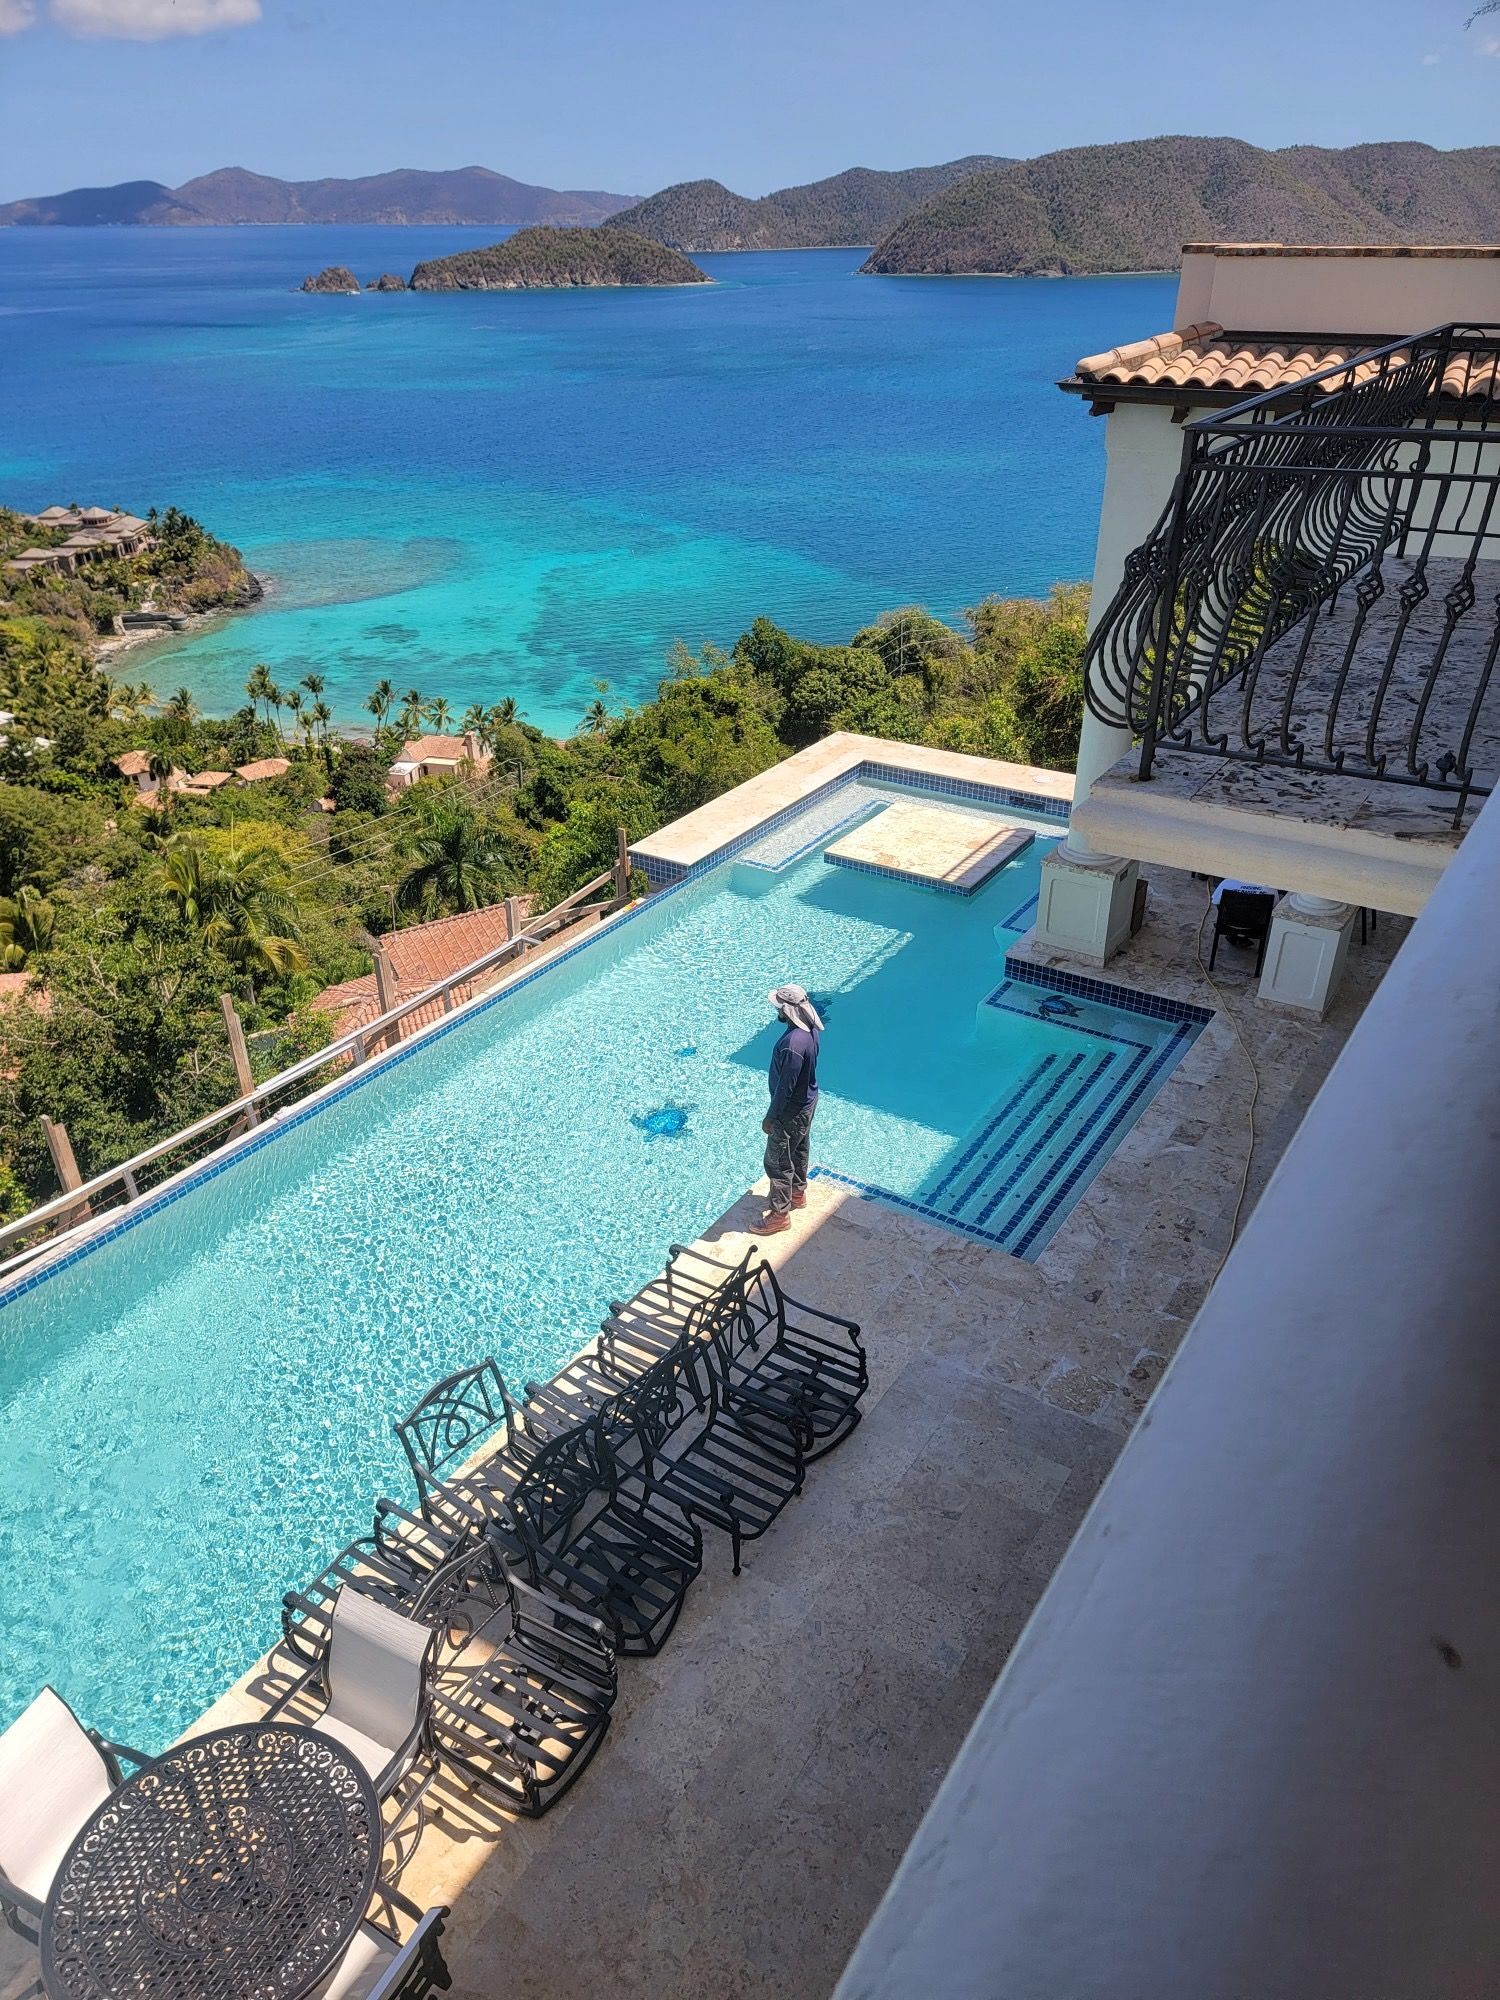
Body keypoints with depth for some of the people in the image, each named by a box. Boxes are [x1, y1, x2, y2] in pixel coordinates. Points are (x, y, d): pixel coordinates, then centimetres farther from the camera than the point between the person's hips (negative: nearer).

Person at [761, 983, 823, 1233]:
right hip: (807, 1101, 9)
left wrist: (770, 1117, -17)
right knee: (798, 1150, 28)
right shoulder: (811, 1029, -7)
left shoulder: (792, 1045, -37)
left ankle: (781, 1214, 19)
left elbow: (785, 1087, -29)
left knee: (777, 1161, 6)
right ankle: (798, 1193, 47)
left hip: (791, 1110, -9)